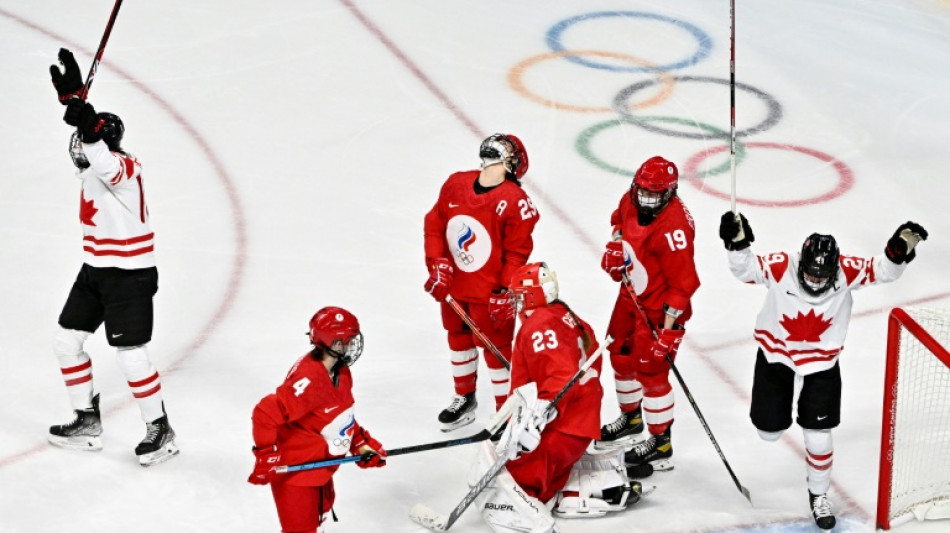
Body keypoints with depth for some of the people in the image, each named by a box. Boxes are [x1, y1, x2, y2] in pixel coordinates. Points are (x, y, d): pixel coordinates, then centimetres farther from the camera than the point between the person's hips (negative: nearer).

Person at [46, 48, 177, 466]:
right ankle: (87, 421, 22)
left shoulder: (121, 166, -21)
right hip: (96, 270, 10)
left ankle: (160, 431, 8)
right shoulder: (94, 164, 6)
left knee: (131, 355, -7)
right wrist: (73, 94, 14)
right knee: (66, 340, 12)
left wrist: (87, 126, -59)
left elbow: (107, 167, -46)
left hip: (129, 275, -10)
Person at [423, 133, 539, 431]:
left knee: (496, 349, 2)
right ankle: (464, 400, 45)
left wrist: (505, 293, -18)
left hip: (491, 294, -6)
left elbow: (518, 251, -17)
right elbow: (435, 223, 5)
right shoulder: (456, 184, -5)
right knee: (458, 337, 23)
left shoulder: (515, 201, -20)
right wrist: (437, 264, -3)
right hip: (453, 286, 6)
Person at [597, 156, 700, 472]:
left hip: (660, 306, -9)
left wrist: (668, 327, -27)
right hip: (632, 295, 9)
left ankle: (661, 446, 10)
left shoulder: (673, 227, -32)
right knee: (621, 355, 22)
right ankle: (631, 419, 46)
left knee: (651, 371, -4)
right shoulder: (631, 201, -7)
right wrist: (615, 246, 0)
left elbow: (684, 282, -28)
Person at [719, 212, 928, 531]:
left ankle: (819, 495, 25)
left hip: (821, 359, 0)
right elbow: (744, 269, -27)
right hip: (776, 352, 0)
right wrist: (738, 242, -46)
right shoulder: (780, 267, -28)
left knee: (818, 437, -1)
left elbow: (883, 270, -17)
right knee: (769, 432, 14)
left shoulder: (846, 271, -23)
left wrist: (900, 249, -35)